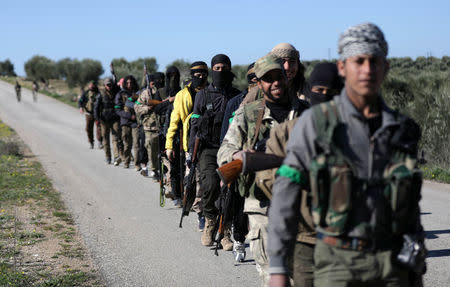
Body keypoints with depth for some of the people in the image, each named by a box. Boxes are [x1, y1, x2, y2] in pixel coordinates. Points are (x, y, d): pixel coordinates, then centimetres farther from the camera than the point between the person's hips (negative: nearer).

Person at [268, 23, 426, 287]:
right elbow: (285, 196, -5)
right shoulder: (315, 123, -5)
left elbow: (410, 205, 15)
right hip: (339, 262, -3)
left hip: (393, 264, 4)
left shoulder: (401, 129, 7)